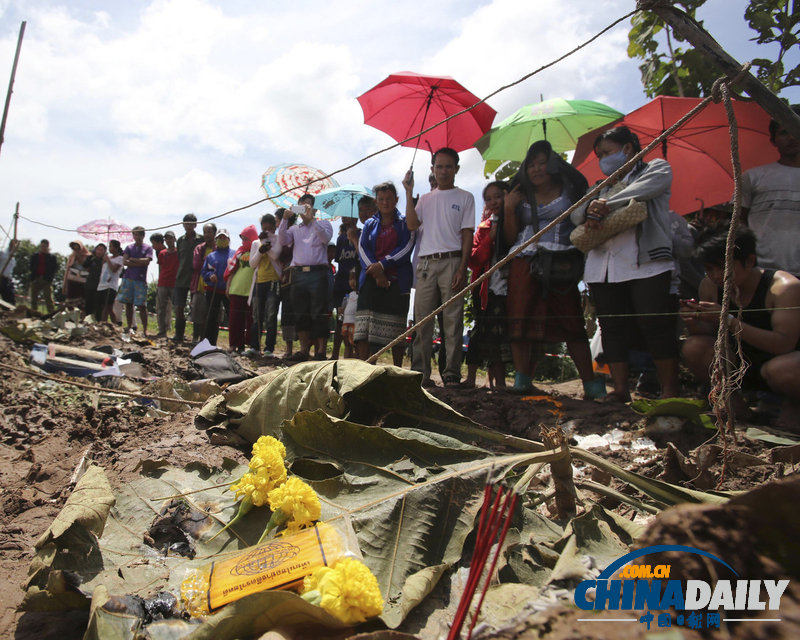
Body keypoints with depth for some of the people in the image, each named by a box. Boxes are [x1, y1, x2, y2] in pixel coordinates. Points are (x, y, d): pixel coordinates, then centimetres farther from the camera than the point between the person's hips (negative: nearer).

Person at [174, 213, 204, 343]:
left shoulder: (202, 240, 2)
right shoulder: (180, 240, 12)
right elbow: (179, 259, 18)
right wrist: (179, 274, 11)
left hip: (196, 278, -3)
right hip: (181, 279, 3)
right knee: (178, 307, -3)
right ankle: (179, 335, 4)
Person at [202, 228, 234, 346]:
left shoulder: (234, 254, 4)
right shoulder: (211, 256, 12)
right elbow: (203, 271, 11)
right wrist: (209, 275, -10)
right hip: (212, 291, 3)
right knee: (212, 317, 8)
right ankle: (209, 343, 14)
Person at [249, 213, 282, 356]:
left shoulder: (278, 240, 7)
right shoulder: (256, 243, 18)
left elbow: (275, 255, -11)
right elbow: (252, 264, 8)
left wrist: (265, 241, -5)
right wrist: (260, 251, -8)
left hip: (274, 281, -4)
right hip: (259, 282, 4)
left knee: (271, 317, -6)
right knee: (257, 317, 4)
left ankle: (269, 348, -4)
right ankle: (254, 347, 6)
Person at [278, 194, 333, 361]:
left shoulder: (323, 224, 14)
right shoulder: (294, 229, 22)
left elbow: (326, 238, -7)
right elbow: (283, 240, 4)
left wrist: (312, 218, -12)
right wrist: (285, 218, -5)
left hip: (317, 273, -4)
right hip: (298, 273, 4)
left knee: (319, 313, -6)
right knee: (301, 314, 3)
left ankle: (321, 351, -4)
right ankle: (304, 350, 8)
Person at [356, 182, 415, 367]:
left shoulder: (405, 222, 10)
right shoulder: (370, 224, 18)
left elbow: (406, 247, -3)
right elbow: (363, 249, 5)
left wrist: (382, 264, -12)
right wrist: (377, 273, -11)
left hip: (397, 281, -2)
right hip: (371, 280, 2)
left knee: (396, 327, -1)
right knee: (364, 324, -9)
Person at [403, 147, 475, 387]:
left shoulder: (465, 197, 9)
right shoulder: (425, 199, 18)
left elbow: (467, 235, 1)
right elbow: (412, 225, 2)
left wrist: (462, 269, -9)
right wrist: (409, 192, -1)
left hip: (452, 261, -3)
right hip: (426, 263, 3)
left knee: (453, 320, -5)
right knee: (422, 320, 2)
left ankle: (452, 375, 0)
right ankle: (420, 373, 8)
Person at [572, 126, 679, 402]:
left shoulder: (657, 168, 13)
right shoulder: (603, 186, 27)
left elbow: (645, 189, -10)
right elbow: (576, 214, 12)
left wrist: (606, 205, -9)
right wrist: (590, 208, -11)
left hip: (645, 263, -5)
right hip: (603, 267, 6)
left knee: (656, 327, -9)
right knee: (612, 329, 3)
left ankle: (670, 392, -3)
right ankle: (620, 389, 8)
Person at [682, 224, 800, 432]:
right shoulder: (711, 285, -10)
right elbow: (708, 334, -4)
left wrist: (729, 321, -42)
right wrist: (693, 323, -29)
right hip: (746, 366, 4)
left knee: (780, 369, -39)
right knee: (693, 347, -22)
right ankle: (732, 401, 2)